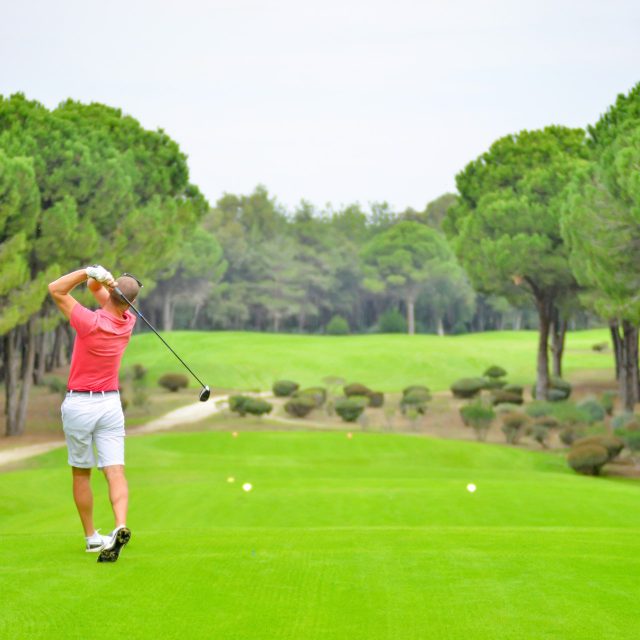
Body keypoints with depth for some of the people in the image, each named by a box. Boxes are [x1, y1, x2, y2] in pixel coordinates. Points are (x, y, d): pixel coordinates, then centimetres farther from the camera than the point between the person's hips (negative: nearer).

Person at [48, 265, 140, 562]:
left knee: (81, 474, 12)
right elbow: (95, 287, 6)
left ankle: (91, 537, 16)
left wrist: (89, 271, -23)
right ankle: (120, 526, -26)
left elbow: (56, 289, -12)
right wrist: (95, 277, -17)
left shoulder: (91, 323, -20)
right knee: (115, 471, -4)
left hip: (78, 404, -3)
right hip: (111, 403, 3)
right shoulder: (128, 323, -2)